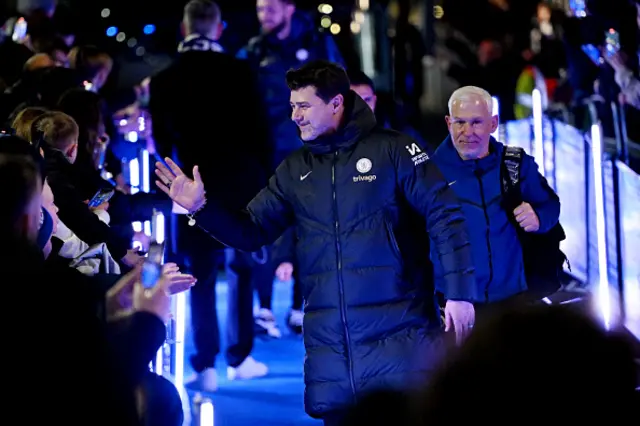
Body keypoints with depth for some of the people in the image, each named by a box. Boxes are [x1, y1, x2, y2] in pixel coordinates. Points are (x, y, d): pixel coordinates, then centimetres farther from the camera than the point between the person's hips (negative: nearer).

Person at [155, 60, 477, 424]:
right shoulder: (294, 170, 13)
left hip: (398, 337, -5)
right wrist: (201, 207, -2)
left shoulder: (391, 150, -3)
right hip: (330, 346, 5)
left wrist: (459, 292, -12)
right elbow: (251, 231, 14)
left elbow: (445, 215, -5)